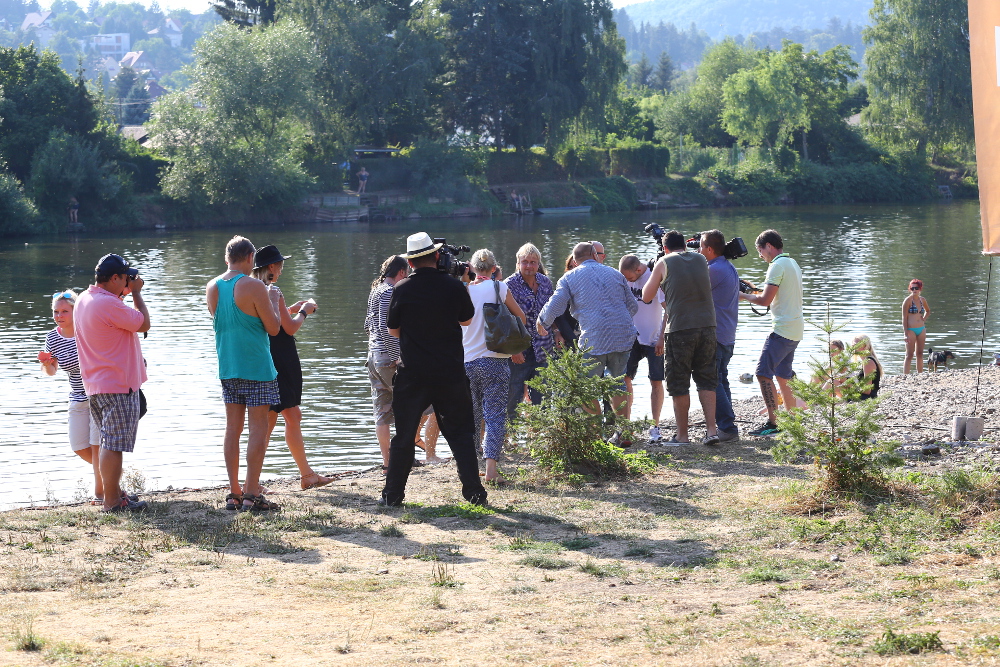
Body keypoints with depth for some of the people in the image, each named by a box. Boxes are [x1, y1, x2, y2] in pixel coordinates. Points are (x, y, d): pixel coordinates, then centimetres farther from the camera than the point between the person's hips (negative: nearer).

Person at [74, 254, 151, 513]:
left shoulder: (84, 299, 10)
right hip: (118, 385, -10)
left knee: (110, 443, 18)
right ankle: (112, 501, -2)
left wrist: (123, 294, 16)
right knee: (114, 445, -5)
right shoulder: (109, 303, -21)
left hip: (96, 385, 10)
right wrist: (136, 293, -1)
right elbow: (143, 324, -12)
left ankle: (114, 493, 26)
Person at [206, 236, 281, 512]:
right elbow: (273, 328, -11)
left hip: (227, 367, 6)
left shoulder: (212, 288, 6)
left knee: (233, 428, 9)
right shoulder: (253, 287, -13)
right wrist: (273, 303, 7)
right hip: (256, 366, -6)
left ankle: (234, 493, 9)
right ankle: (251, 494, -6)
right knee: (258, 428, -3)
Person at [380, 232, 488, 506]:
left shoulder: (402, 289, -6)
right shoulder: (453, 286, -6)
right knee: (461, 432, 8)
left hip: (412, 373, 0)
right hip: (451, 373, 0)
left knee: (403, 435, 8)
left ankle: (393, 493, 11)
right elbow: (466, 320, 12)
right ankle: (474, 491, 5)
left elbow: (393, 330, 5)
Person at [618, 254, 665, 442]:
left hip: (654, 339, -4)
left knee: (656, 382, -1)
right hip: (631, 337, 4)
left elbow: (667, 309, -16)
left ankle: (655, 427, 7)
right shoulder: (623, 278, -2)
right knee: (624, 378, -4)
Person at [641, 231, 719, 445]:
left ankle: (682, 435, 8)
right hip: (707, 324, 4)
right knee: (706, 379, 11)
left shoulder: (664, 263, 0)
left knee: (678, 383, 5)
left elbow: (646, 297, 6)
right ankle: (711, 430, 4)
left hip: (679, 329, -4)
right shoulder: (701, 260, 13)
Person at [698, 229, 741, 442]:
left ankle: (728, 427, -11)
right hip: (728, 336, 10)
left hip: (714, 336, -10)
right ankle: (728, 426, 17)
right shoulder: (729, 267, 14)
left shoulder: (715, 270, -17)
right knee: (721, 381, 15)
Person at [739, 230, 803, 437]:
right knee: (783, 376, 14)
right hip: (795, 330, 10)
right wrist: (756, 294, 21)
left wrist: (743, 296, -2)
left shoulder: (778, 266, -13)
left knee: (763, 373, -11)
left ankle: (772, 423, -15)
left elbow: (765, 300, -17)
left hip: (782, 329, -10)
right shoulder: (793, 263, 18)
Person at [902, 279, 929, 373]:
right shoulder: (908, 300, -9)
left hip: (921, 330, 6)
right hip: (911, 330, -6)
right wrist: (906, 333, -16)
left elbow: (928, 311, 29)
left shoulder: (922, 300, 8)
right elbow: (904, 317, -11)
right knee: (910, 355, -7)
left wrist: (924, 319, 10)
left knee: (920, 354, 11)